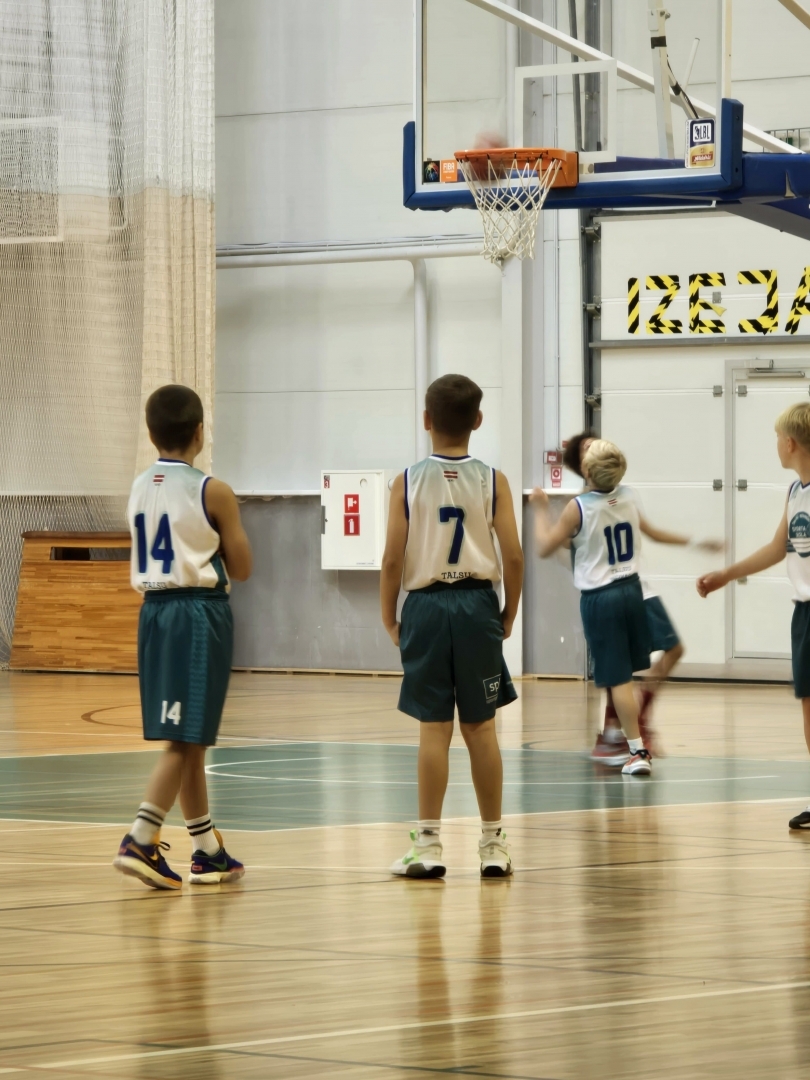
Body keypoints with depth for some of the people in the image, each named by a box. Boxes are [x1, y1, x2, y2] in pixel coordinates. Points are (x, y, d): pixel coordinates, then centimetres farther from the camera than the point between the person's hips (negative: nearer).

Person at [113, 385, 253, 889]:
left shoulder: (139, 489, 7)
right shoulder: (213, 493, -11)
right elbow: (241, 568, -5)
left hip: (155, 610, 7)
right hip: (201, 611, -7)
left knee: (188, 739, 14)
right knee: (185, 739, -5)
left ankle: (209, 852, 21)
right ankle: (140, 842, -16)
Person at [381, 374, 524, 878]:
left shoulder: (408, 482, -2)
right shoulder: (492, 481, -1)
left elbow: (393, 558, -4)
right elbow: (514, 556, -4)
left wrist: (389, 620, 7)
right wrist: (509, 614, 9)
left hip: (426, 606, 0)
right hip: (477, 603, 1)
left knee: (434, 728, 2)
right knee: (481, 726, 7)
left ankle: (429, 845, 2)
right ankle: (493, 843, 11)